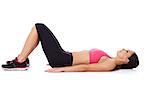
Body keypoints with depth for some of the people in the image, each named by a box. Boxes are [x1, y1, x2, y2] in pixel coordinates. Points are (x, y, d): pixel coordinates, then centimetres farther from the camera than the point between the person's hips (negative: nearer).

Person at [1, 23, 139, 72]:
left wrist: (61, 69, -28)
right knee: (39, 28, 9)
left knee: (39, 27, -6)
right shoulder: (109, 60, 13)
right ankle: (21, 59, 12)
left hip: (62, 59, -9)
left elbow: (86, 68, -23)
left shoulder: (110, 65, -16)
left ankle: (20, 62, -3)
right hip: (64, 57, 9)